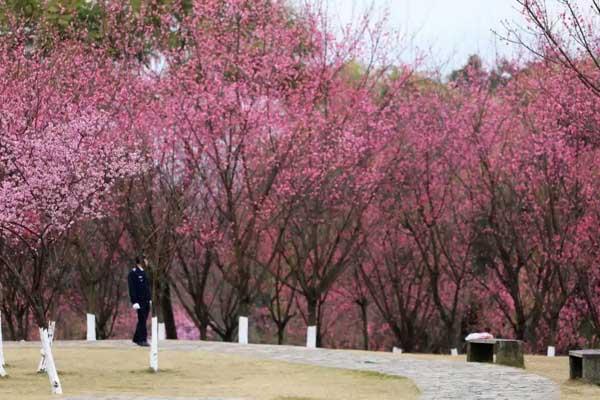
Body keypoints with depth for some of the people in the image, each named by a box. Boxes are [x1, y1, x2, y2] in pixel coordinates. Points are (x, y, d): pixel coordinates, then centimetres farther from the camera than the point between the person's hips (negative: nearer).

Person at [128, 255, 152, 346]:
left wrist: (150, 299, 17)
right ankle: (142, 339, -6)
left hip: (146, 301, 8)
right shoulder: (133, 273, -11)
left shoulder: (143, 273, 16)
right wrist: (134, 302, -19)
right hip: (139, 301, -8)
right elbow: (132, 289, -15)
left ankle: (136, 338, 20)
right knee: (142, 320, -9)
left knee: (142, 320, 11)